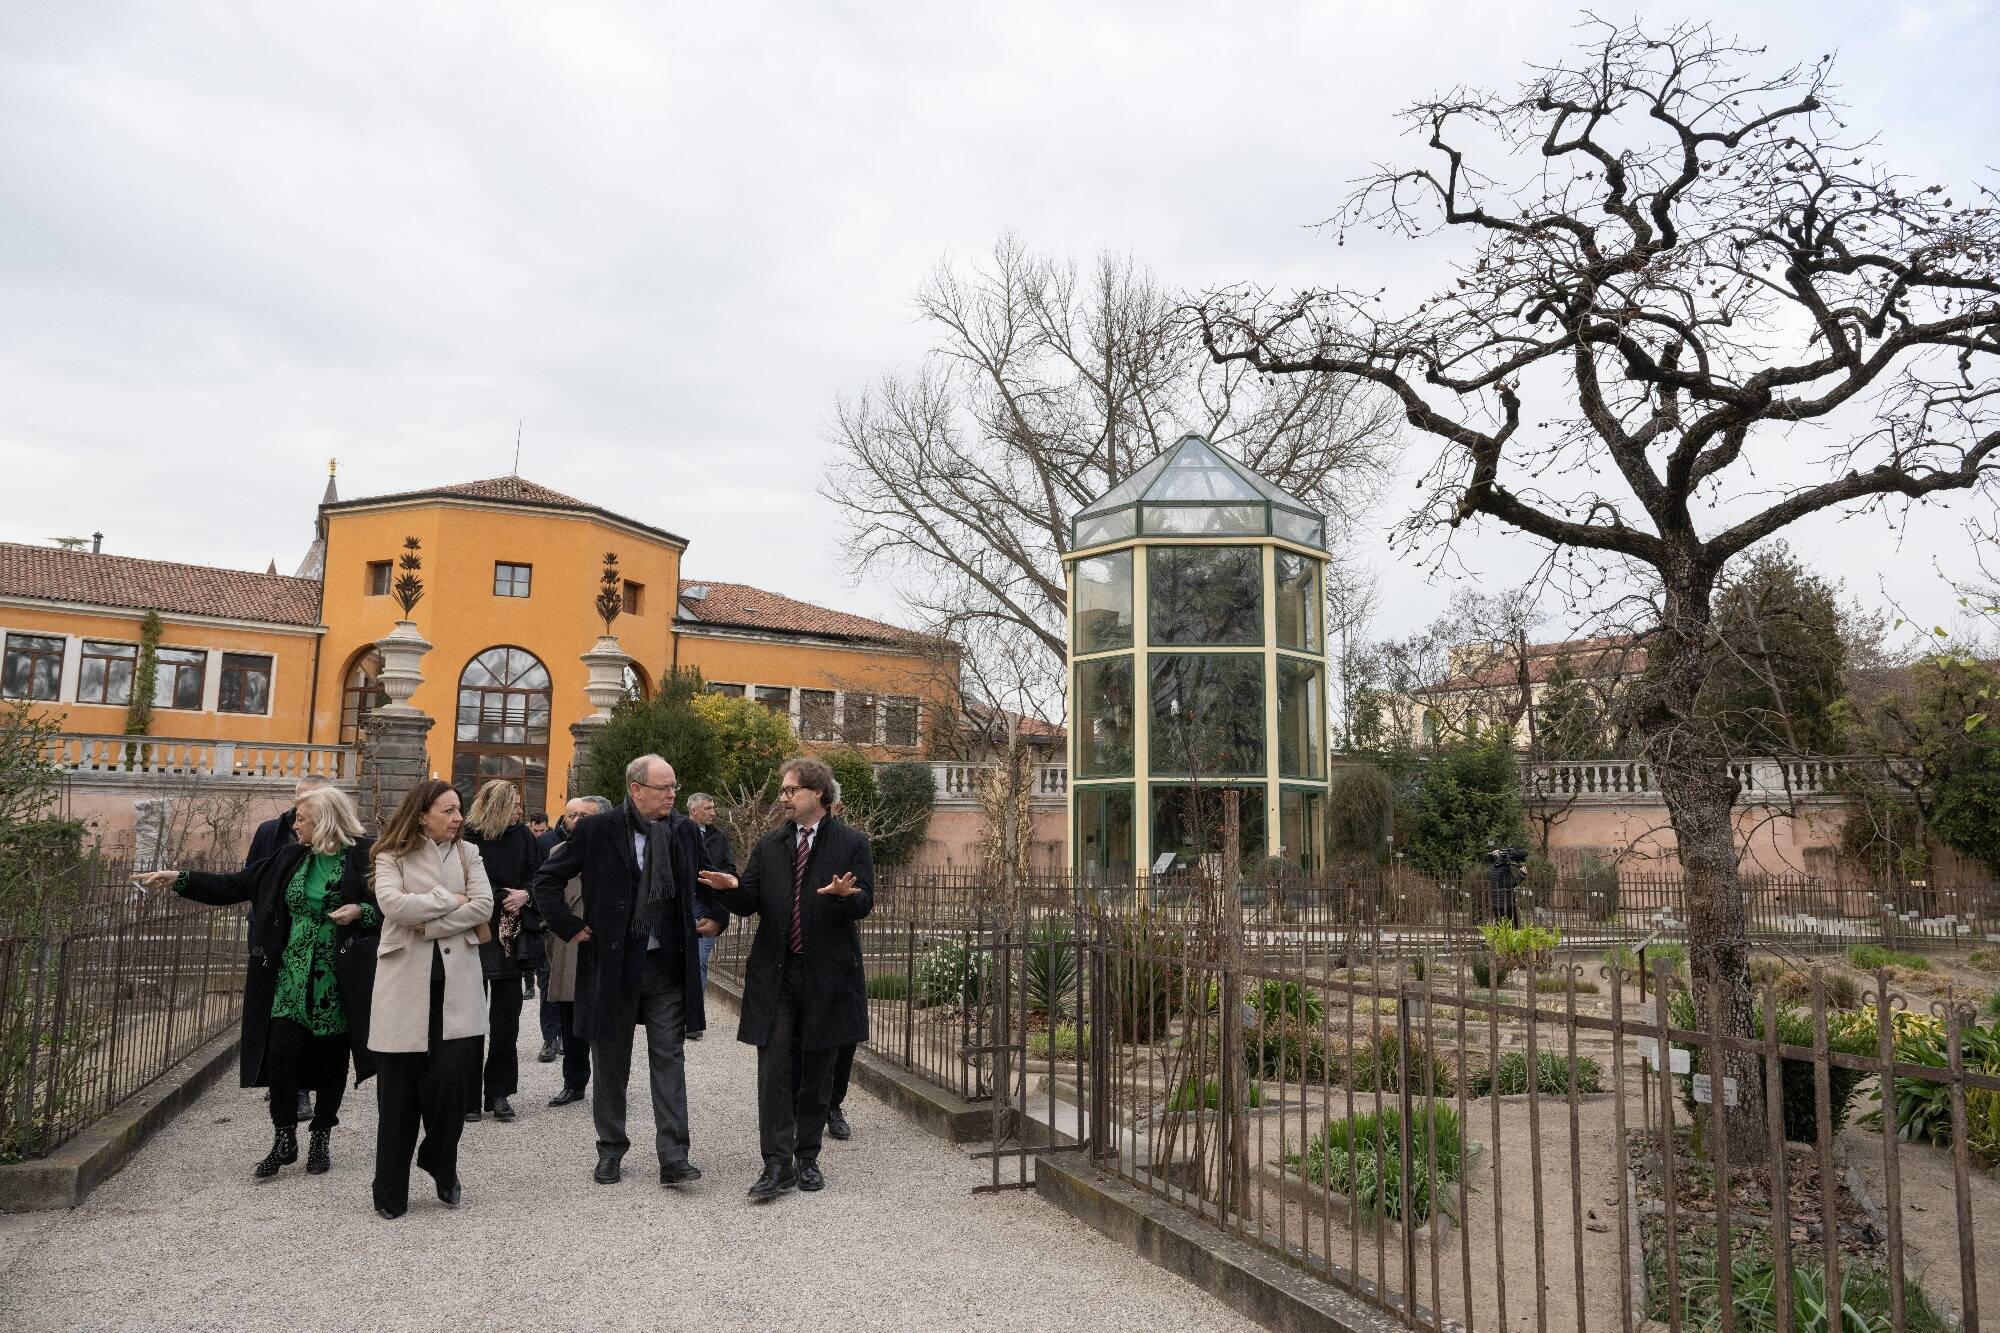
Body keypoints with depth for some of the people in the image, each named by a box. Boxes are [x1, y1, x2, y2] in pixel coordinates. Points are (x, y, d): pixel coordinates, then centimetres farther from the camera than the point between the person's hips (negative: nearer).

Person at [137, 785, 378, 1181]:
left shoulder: (363, 856, -9)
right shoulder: (289, 858, 7)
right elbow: (233, 886, 10)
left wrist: (360, 911, -22)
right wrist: (178, 879, 4)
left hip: (338, 981, -4)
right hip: (292, 976, 4)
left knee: (330, 1059, 7)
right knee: (281, 1053, -3)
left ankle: (321, 1138, 24)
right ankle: (284, 1140, 14)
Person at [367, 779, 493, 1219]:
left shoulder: (466, 854, 9)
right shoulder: (393, 856, 2)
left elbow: (484, 906, -4)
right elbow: (393, 904, -15)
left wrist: (427, 924, -10)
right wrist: (450, 899, -8)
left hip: (456, 982, 1)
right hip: (406, 982, -1)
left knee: (450, 1076, -7)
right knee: (399, 1089, 4)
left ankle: (442, 1167, 20)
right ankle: (391, 1194, 18)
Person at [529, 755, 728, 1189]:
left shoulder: (684, 832, 5)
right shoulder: (595, 830, -6)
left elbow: (706, 884, 22)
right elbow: (545, 879, 0)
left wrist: (716, 917, 7)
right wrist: (568, 926, -6)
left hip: (668, 965, 2)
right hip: (613, 963, -2)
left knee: (669, 1059, 0)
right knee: (610, 1062, 12)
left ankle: (673, 1157, 3)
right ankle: (610, 1150, 27)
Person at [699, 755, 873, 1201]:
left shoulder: (851, 844, -1)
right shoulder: (769, 845, 10)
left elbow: (864, 904, -7)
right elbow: (749, 904, 8)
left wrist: (844, 894, -29)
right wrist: (731, 888, -14)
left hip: (826, 975, -2)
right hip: (775, 974, 2)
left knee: (817, 1072, 9)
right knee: (774, 1069, -3)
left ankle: (807, 1159, 23)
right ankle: (777, 1163, 3)